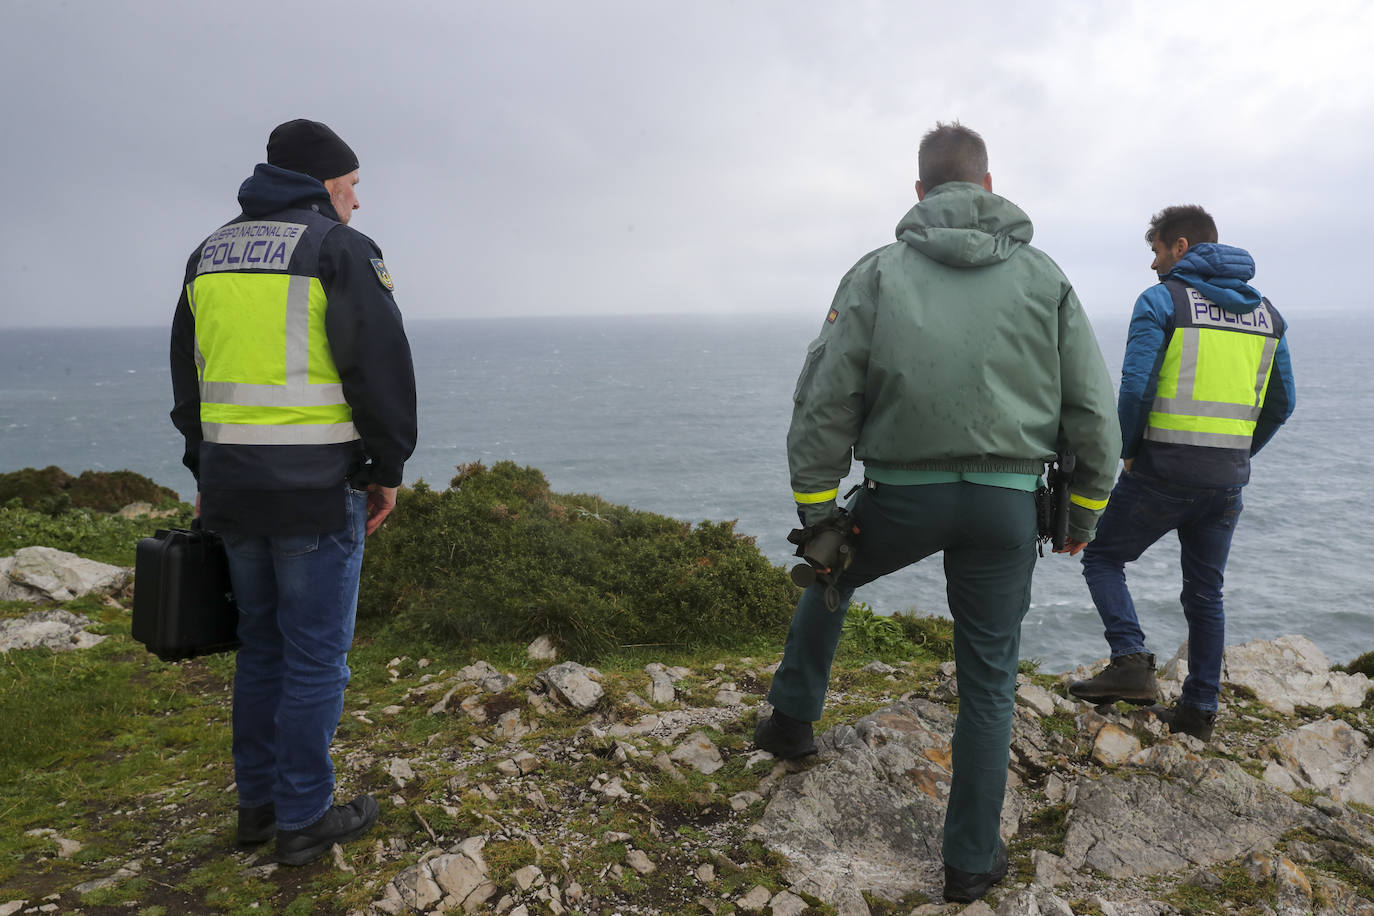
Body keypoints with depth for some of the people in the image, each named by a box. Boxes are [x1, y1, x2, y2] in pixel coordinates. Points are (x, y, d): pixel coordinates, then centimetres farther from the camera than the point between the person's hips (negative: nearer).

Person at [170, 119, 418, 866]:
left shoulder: (211, 253, 15)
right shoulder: (339, 249, -7)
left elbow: (188, 377, 17)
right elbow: (382, 369, -12)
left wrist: (207, 475, 22)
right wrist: (389, 469, -3)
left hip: (233, 483, 7)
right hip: (318, 488, -7)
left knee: (262, 643, 18)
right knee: (316, 652, 4)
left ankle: (257, 802, 29)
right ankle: (303, 819, 15)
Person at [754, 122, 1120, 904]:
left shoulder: (878, 273, -1)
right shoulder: (1044, 276, 4)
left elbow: (824, 403, -6)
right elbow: (1094, 411, 4)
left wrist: (817, 510, 1)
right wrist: (1085, 512, 15)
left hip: (903, 495, -1)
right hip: (1007, 506, 2)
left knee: (830, 581, 29)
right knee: (989, 681, 12)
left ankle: (793, 720, 39)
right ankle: (972, 860, 23)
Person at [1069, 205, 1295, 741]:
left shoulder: (1161, 300, -6)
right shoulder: (1265, 312, 14)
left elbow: (1135, 388, -15)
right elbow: (1282, 402, 14)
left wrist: (1130, 451, 0)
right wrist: (1236, 456, 20)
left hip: (1164, 470, -6)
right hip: (1228, 480, 6)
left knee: (1103, 557, 10)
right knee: (1205, 592, 15)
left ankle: (1131, 660, -7)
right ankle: (1199, 710, 21)